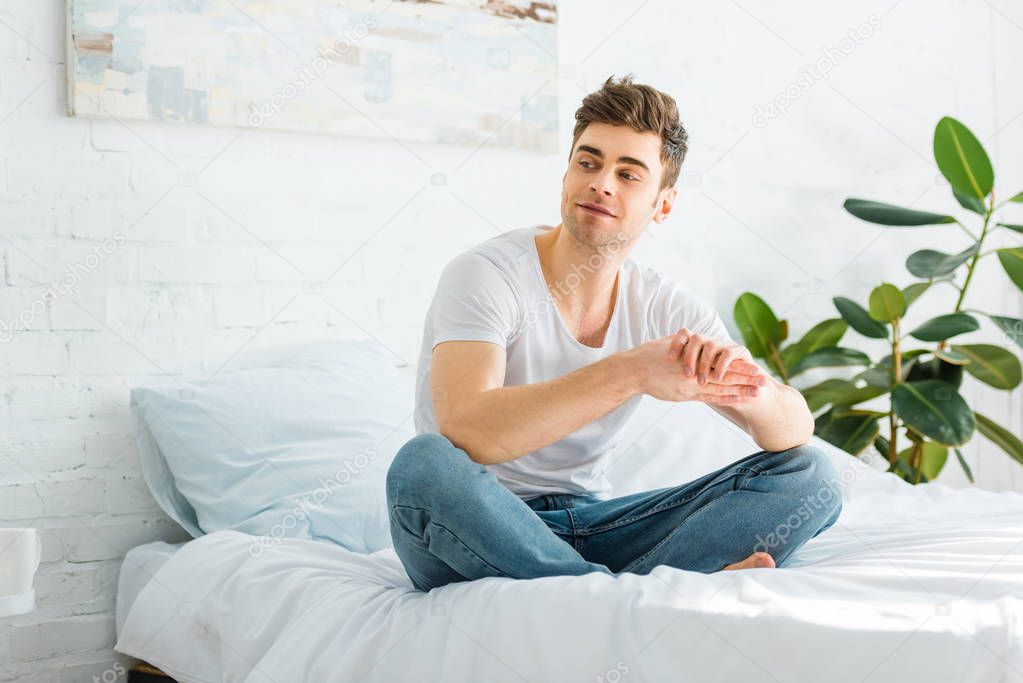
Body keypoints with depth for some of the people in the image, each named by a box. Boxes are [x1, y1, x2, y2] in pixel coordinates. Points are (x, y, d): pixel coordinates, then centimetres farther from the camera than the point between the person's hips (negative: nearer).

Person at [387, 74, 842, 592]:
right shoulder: (486, 275, -14)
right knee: (424, 463, -38)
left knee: (810, 475, -7)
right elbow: (465, 431, -31)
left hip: (590, 526, 5)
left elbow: (797, 430, -3)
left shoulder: (668, 309, 2)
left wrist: (748, 388, -28)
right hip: (481, 532, -4)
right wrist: (630, 373, -35)